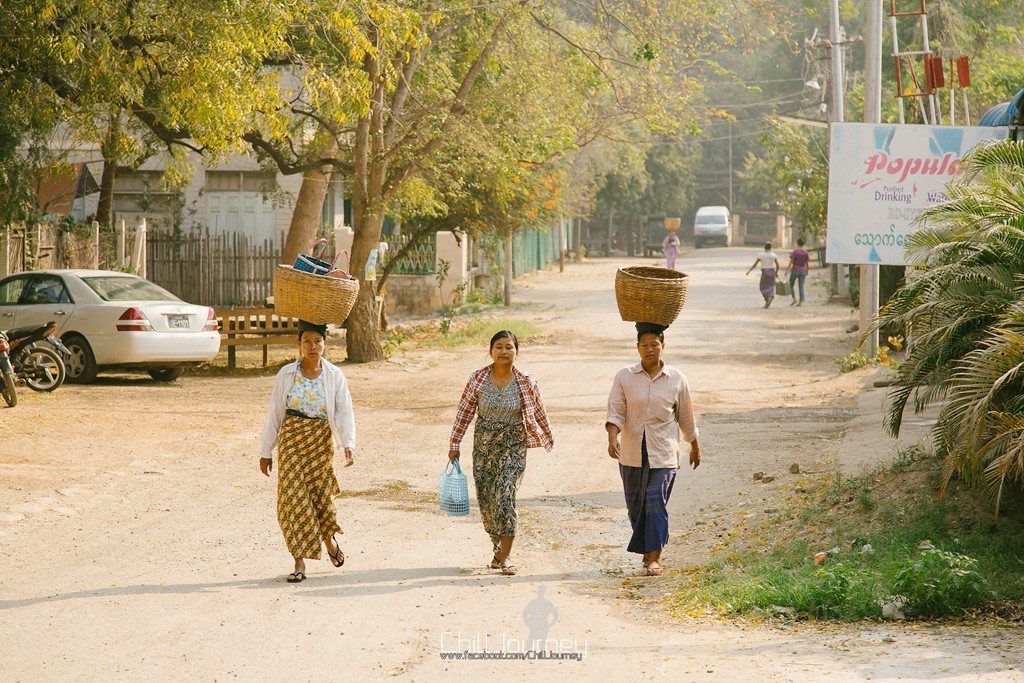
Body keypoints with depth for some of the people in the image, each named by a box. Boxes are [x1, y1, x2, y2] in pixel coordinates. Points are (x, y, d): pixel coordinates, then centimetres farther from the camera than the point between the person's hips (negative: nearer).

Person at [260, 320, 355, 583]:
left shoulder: (334, 376, 0)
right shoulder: (287, 374, 0)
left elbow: (344, 413, -6)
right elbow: (274, 413, 4)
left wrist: (348, 444, -22)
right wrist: (267, 451, 4)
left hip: (321, 442, 0)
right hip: (291, 440, 0)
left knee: (320, 496, 5)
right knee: (292, 498, -4)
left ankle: (329, 539, 38)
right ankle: (300, 563, 2)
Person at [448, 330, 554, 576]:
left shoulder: (526, 383, -6)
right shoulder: (478, 379, -3)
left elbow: (539, 413, 9)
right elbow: (464, 413, 3)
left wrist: (548, 439, 20)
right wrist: (454, 444, 3)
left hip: (513, 446, -3)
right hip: (483, 445, 3)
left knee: (504, 495, -16)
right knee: (485, 499, 4)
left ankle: (505, 556, -14)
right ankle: (499, 548, 23)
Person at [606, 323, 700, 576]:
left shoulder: (676, 380, 1)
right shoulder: (624, 378, 0)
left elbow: (686, 416, 12)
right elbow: (615, 412, -4)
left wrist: (695, 447, 21)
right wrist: (612, 439, -21)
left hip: (663, 453, -2)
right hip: (632, 453, 2)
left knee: (656, 503, -11)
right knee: (635, 505, 9)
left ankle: (654, 557, -8)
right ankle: (648, 550, 28)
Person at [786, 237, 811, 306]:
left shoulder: (795, 251, -9)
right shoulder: (806, 252, 2)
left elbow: (791, 262, -12)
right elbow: (807, 264, 5)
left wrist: (787, 270, -7)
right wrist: (807, 272, 16)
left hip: (795, 270, -3)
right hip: (802, 271, 3)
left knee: (791, 285, 12)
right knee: (801, 287, 6)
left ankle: (794, 299, 0)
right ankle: (801, 301, -2)